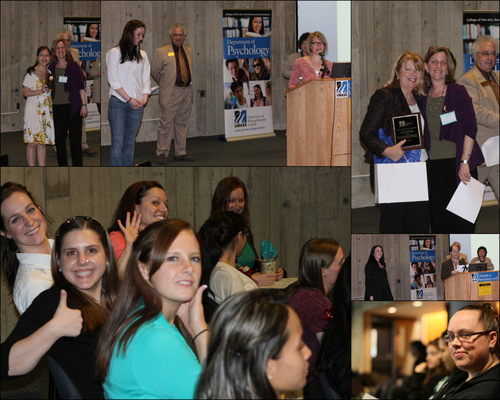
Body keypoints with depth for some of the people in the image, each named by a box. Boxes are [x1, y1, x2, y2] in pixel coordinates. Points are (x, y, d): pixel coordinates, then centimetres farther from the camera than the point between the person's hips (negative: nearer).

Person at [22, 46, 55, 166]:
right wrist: (40, 91, -18)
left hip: (47, 111, 5)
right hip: (33, 110, -5)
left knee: (42, 142, 6)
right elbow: (25, 93, -8)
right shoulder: (31, 73, -3)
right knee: (33, 142, -6)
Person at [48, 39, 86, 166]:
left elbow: (81, 86, 1)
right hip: (57, 107, 3)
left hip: (73, 106, -3)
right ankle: (62, 164, 10)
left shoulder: (73, 66, 3)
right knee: (59, 139, 3)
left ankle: (77, 165, 1)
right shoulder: (51, 67, 11)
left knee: (75, 139, -4)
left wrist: (84, 104, -6)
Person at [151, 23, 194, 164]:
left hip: (187, 92, 5)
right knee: (166, 123, -5)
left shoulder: (189, 51, 13)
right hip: (170, 93, -5)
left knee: (182, 123, 9)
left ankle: (180, 153, 15)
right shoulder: (161, 52, -2)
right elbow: (154, 71, 6)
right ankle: (162, 153, 1)